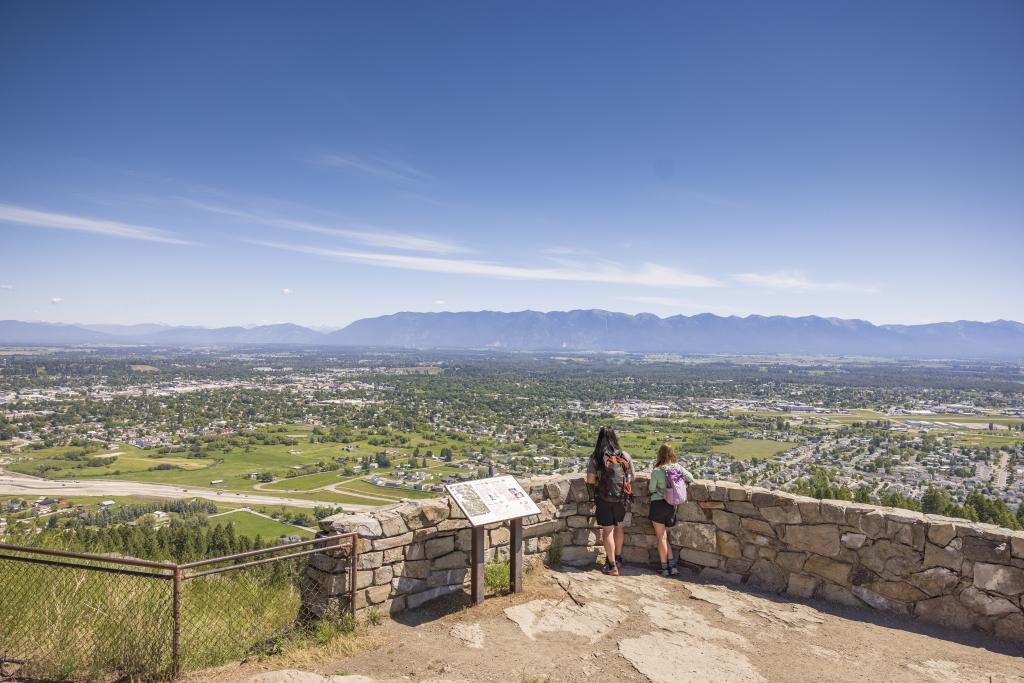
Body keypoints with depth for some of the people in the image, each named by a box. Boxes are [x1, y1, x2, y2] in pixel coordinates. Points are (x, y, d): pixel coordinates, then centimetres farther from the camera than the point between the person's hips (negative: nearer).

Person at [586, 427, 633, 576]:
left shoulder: (595, 458, -11)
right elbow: (631, 477, 5)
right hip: (621, 497, 3)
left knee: (607, 530, 5)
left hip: (604, 498, -3)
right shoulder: (625, 456, -2)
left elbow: (590, 480, -13)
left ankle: (612, 566, 8)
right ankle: (618, 558, 37)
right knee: (619, 527, 22)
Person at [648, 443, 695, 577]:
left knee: (662, 537, 5)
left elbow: (652, 489, -7)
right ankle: (672, 565, 11)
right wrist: (680, 484, 16)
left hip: (658, 504, -4)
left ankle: (665, 567, 11)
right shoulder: (678, 467, -3)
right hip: (672, 506, 4)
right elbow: (691, 478, 0)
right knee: (663, 536, 18)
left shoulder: (656, 471, -15)